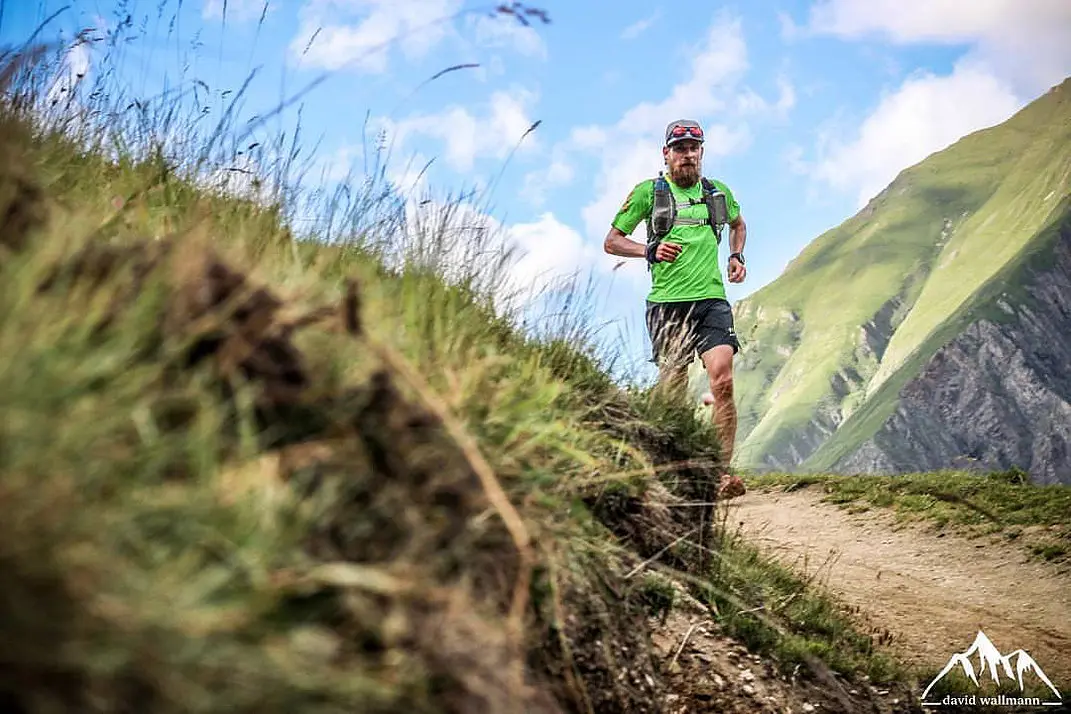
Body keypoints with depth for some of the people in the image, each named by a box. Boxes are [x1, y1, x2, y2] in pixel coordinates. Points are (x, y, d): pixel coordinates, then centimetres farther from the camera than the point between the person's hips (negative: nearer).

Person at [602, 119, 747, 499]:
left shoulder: (718, 192, 12)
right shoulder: (648, 191, 3)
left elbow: (738, 224, 34)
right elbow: (611, 241, 4)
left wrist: (736, 257, 16)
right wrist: (650, 251, -13)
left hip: (712, 300, 2)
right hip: (667, 302, -1)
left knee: (722, 382, -17)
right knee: (673, 395, 2)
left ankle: (722, 473, -14)